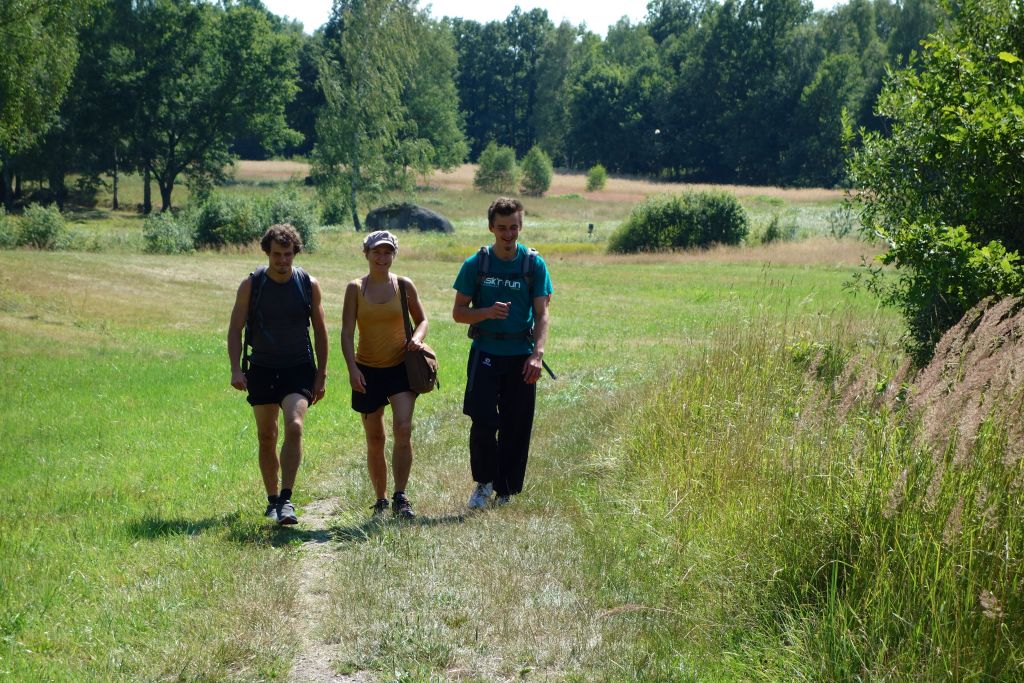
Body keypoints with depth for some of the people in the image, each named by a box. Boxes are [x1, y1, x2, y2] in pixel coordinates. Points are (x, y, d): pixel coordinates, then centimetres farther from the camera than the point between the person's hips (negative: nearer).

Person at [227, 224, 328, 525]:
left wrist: (321, 375, 3)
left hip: (298, 368, -1)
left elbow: (320, 331, 6)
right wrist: (236, 369, -13)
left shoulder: (309, 285, -2)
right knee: (266, 439, 8)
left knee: (294, 427, -22)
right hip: (262, 370, 1)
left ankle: (287, 500, -21)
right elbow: (235, 329, -1)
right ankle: (273, 500, 23)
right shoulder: (251, 285, -3)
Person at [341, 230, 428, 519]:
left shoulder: (404, 286, 1)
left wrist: (417, 338, -10)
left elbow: (422, 319, 12)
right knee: (375, 440, 7)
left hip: (401, 368, 0)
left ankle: (400, 498, -14)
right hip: (368, 371, 1)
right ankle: (380, 500, 21)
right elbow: (347, 332, -5)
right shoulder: (355, 289, -1)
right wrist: (352, 368, -16)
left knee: (403, 429, -18)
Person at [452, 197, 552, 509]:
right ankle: (483, 483, 7)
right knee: (483, 421, -13)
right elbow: (458, 312, 5)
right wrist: (487, 312, -16)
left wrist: (537, 353, -17)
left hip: (521, 356, 1)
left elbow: (541, 314, -2)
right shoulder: (476, 264, 2)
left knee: (517, 426, 3)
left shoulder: (534, 264, 2)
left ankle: (505, 490, 16)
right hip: (485, 353, -1)